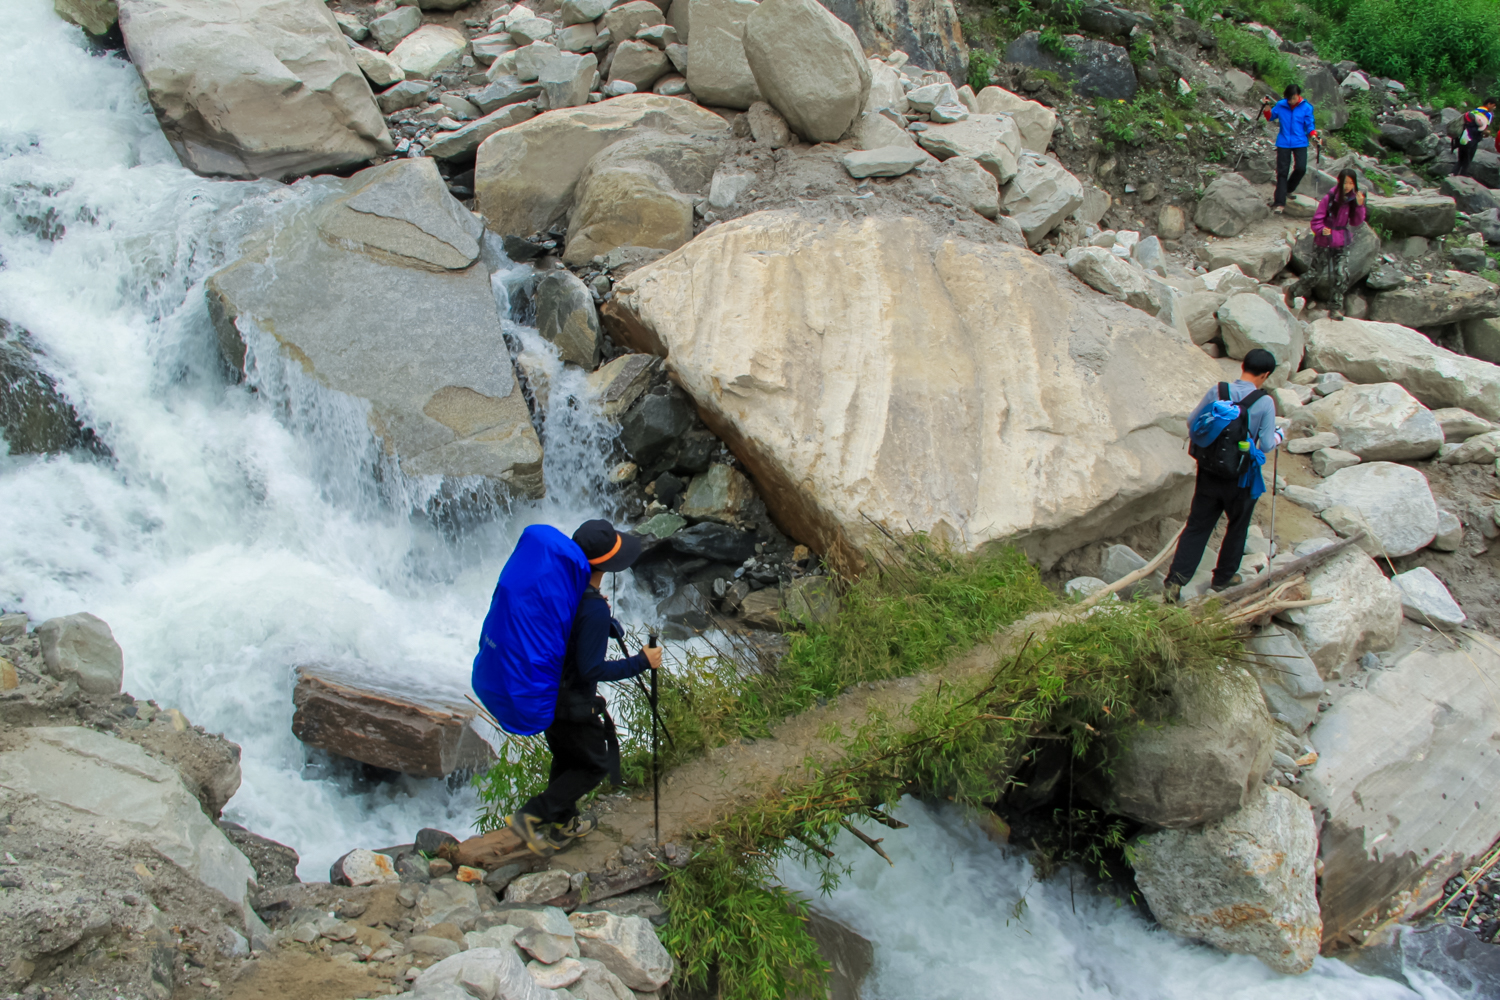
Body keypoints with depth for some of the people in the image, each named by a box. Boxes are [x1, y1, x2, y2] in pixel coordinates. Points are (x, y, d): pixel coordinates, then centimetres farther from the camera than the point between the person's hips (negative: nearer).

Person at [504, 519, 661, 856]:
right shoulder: (593, 609, -31)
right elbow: (592, 669, -28)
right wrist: (641, 662, -20)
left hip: (543, 691, 8)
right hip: (573, 704, -8)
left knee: (566, 759, 26)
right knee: (595, 765, 12)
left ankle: (564, 824, 42)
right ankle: (531, 816, 7)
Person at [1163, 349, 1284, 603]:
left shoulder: (1217, 391, -7)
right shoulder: (1265, 402, -15)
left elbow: (1192, 422, 1)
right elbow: (1266, 445, -15)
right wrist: (1278, 437, 7)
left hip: (1208, 474, 3)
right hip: (1241, 479, -2)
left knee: (1197, 526, 9)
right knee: (1237, 527, 20)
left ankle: (1175, 579, -1)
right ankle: (1223, 578, 32)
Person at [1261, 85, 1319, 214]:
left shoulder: (1306, 108, -3)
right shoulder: (1281, 105, 0)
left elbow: (1310, 125, 0)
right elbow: (1270, 117, 14)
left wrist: (1314, 136, -17)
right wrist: (1266, 109, -5)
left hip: (1300, 143, 0)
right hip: (1283, 143, 0)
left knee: (1300, 168, -15)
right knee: (1282, 172, -2)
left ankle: (1287, 190, 14)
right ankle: (1279, 203, -1)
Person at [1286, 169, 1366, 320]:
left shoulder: (1352, 199, -1)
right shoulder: (1329, 199, -14)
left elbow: (1356, 222, 1)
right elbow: (1316, 220, -12)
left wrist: (1359, 205, -14)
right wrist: (1322, 230, -33)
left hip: (1342, 245, 4)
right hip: (1323, 244, -3)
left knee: (1341, 276, -5)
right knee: (1315, 274, 5)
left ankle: (1335, 307, 7)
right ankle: (1292, 292, 29)